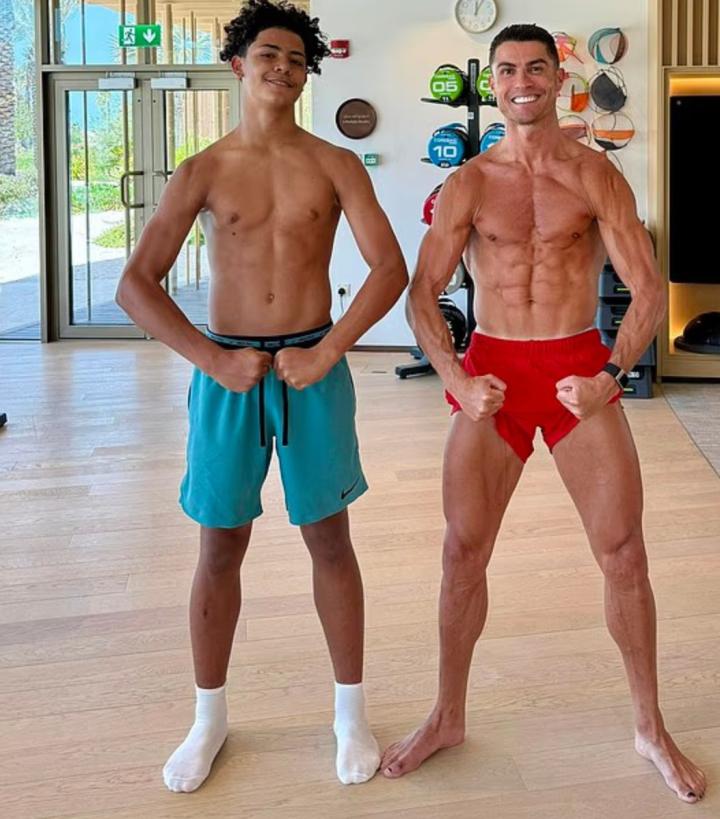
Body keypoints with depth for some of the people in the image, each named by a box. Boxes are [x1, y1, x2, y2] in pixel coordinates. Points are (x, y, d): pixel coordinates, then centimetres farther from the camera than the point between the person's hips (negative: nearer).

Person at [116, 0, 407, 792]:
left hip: (314, 368, 0)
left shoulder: (335, 166, 2)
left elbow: (391, 267, -6)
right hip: (227, 372, 0)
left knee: (329, 541, 6)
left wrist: (327, 352, -14)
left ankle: (351, 712, 22)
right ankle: (209, 718, 24)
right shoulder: (201, 173, 1)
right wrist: (212, 359, -14)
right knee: (220, 548, 8)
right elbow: (135, 285, -5)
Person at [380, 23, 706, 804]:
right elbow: (422, 293, 0)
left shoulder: (596, 176, 0)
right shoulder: (467, 184, 2)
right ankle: (447, 717, 23)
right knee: (462, 553, 5)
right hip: (492, 373, 1)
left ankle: (650, 727, 17)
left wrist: (609, 376, -20)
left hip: (580, 371, -1)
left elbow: (649, 288, -5)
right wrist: (458, 382, -15)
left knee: (624, 553, 0)